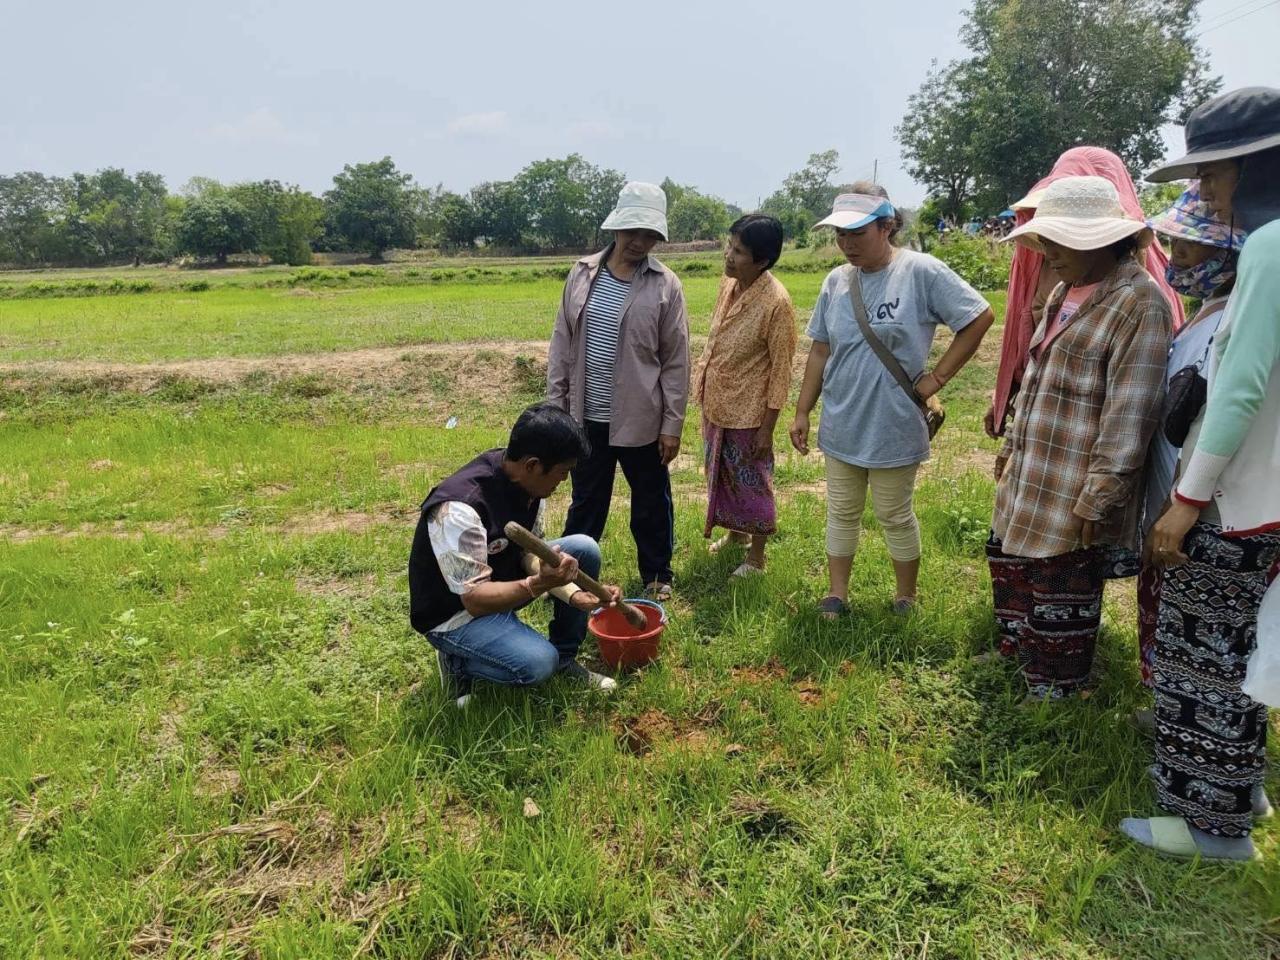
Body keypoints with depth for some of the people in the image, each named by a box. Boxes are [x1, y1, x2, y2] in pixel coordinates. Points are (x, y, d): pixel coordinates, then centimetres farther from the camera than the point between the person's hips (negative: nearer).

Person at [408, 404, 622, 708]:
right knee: (538, 662, -28)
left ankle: (564, 658, 9)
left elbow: (530, 551, -4)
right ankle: (457, 660, 2)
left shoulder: (525, 478, -12)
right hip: (457, 612, -8)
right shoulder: (459, 508, -35)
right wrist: (539, 585, -45)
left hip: (502, 577, 8)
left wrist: (573, 592, -18)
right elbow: (475, 599, -31)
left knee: (584, 550, -5)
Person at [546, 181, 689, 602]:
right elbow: (562, 344, 5)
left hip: (640, 419, -2)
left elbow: (676, 361, -6)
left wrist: (672, 424, -7)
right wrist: (555, 404, 3)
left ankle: (657, 577, 32)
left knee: (651, 504, 13)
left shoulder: (665, 285, -8)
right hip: (587, 415, 3)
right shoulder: (583, 273, 1)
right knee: (585, 502, 17)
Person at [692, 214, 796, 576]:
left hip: (747, 412, -7)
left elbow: (781, 370, -18)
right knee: (721, 475, 23)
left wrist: (767, 428, -16)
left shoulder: (776, 302, -22)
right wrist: (702, 387, 15)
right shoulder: (728, 283, -1)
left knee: (752, 483, 9)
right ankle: (736, 532, 45)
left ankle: (756, 556, 27)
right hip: (715, 404, 7)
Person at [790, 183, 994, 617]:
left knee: (895, 517, 11)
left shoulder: (921, 271, -13)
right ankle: (836, 595, 29)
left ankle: (906, 599, 30)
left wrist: (937, 377, -11)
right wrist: (802, 411, 7)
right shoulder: (836, 281, 2)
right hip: (841, 425, 5)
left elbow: (980, 318, -9)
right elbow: (820, 352, 7)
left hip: (893, 427, -4)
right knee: (841, 513, 15)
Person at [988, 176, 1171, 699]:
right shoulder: (1066, 292, 10)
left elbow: (1130, 414, -22)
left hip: (1072, 491, -9)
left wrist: (1099, 497, -23)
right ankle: (1016, 655, 45)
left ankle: (1052, 688, 28)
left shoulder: (1137, 302, -18)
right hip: (1030, 477, 9)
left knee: (1061, 593, 8)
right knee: (1011, 566, 24)